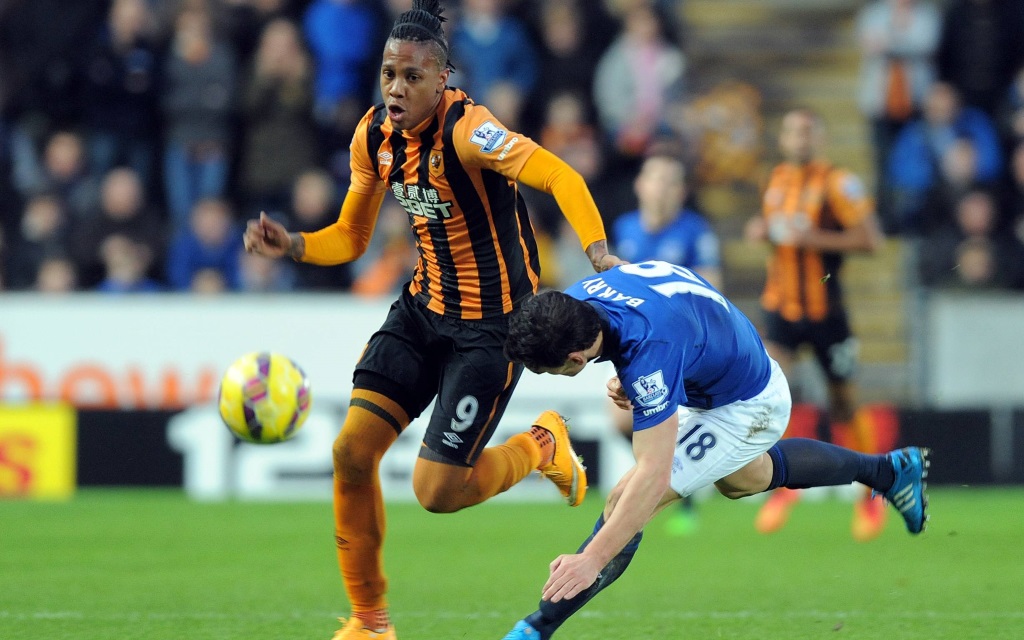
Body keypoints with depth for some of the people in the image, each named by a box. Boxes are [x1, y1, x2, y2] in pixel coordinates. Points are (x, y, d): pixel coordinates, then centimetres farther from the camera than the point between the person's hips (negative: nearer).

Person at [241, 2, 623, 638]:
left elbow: (559, 177, -36)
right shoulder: (374, 136, -1)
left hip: (491, 323, -7)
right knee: (352, 450, -6)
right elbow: (351, 237, 12)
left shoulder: (465, 129, -24)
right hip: (424, 306, 7)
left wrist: (600, 255, -51)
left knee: (438, 490, -11)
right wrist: (291, 245, -8)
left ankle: (541, 447, 22)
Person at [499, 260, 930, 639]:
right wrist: (626, 381, -11)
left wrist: (592, 559, -46)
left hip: (747, 410, -9)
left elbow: (653, 476, -44)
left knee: (625, 502, -18)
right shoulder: (579, 299, -20)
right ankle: (889, 471, 54)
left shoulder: (648, 348, -44)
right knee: (741, 479, 38)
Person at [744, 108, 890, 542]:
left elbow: (870, 239, -15)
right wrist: (761, 231, 2)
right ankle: (783, 485, -1)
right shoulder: (777, 179, 7)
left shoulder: (837, 183, -10)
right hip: (781, 307, 4)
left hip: (824, 307, -4)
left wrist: (815, 239, -23)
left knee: (844, 402, 7)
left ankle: (871, 493, 27)